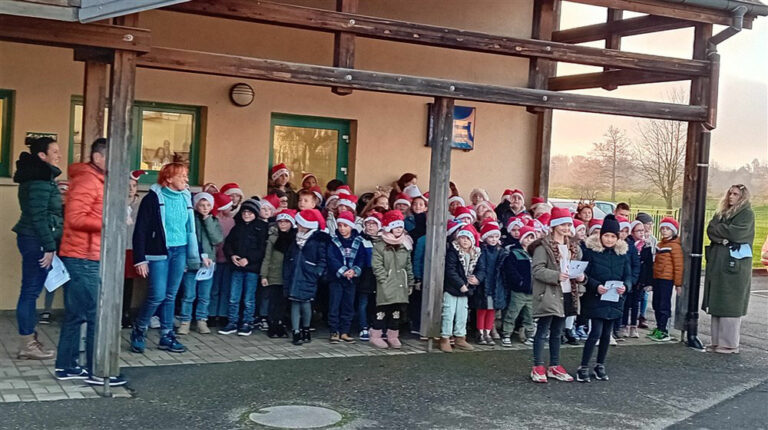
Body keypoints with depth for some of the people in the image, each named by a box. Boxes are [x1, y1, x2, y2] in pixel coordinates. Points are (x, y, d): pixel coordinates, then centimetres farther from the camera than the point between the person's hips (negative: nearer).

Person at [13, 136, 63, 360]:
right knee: (30, 291, -5)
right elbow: (38, 217, -20)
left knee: (31, 291, 12)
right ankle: (26, 345, 0)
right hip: (36, 240, -10)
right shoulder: (39, 180, -14)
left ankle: (29, 340, 19)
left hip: (34, 240, 10)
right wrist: (49, 247, -19)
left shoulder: (40, 177, 16)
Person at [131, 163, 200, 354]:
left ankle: (167, 336, 16)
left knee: (170, 296, 9)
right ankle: (139, 331, 13)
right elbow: (140, 231, -9)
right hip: (159, 252, -5)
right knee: (157, 295, -8)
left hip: (179, 252, 5)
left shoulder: (186, 199, 9)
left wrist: (195, 255, 11)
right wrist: (140, 259, -13)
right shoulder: (153, 198, -8)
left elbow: (191, 229, 15)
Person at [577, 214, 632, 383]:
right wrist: (596, 286, -23)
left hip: (614, 300, 4)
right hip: (595, 299, -4)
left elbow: (628, 276, 7)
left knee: (607, 334, 10)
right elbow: (585, 274, -7)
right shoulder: (591, 251, -6)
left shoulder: (622, 254, 6)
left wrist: (625, 286, -15)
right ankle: (583, 367, 0)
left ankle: (600, 365, 25)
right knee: (596, 333, -10)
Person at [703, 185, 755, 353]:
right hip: (717, 262, 7)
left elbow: (736, 232, -16)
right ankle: (717, 341, 13)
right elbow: (710, 230, 4)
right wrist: (723, 238, -14)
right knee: (716, 303, 7)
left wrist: (718, 229, -2)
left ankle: (730, 344, -2)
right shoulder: (722, 212, 17)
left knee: (730, 305, -6)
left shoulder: (747, 214, -2)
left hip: (735, 265, -7)